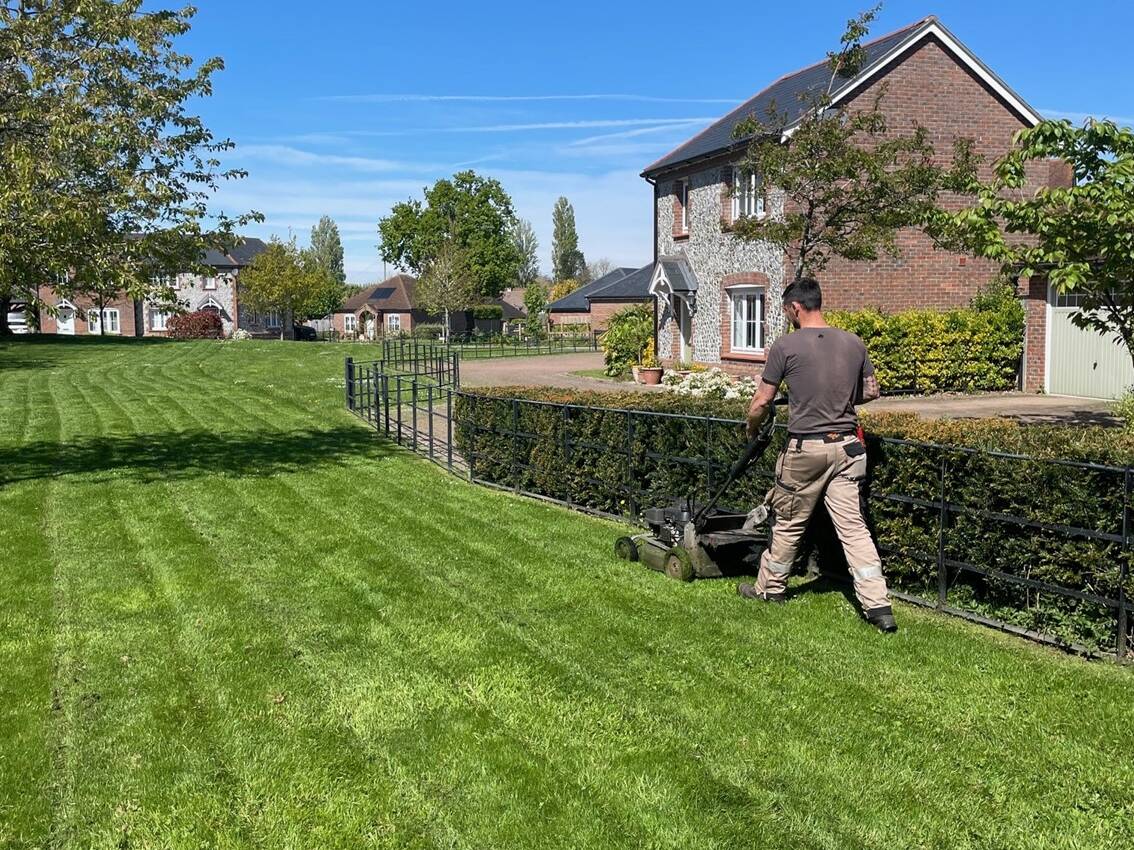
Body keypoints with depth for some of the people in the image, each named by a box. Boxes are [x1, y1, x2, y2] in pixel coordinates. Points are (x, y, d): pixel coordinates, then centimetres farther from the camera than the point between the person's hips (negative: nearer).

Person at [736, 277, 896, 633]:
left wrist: (752, 429, 14)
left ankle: (770, 587, 30)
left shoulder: (786, 345, -10)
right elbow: (871, 391, 15)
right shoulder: (854, 343, 5)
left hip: (805, 448, -4)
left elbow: (761, 403, -6)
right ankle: (878, 606, 0)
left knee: (789, 524, 13)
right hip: (846, 446, 4)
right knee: (853, 527, 4)